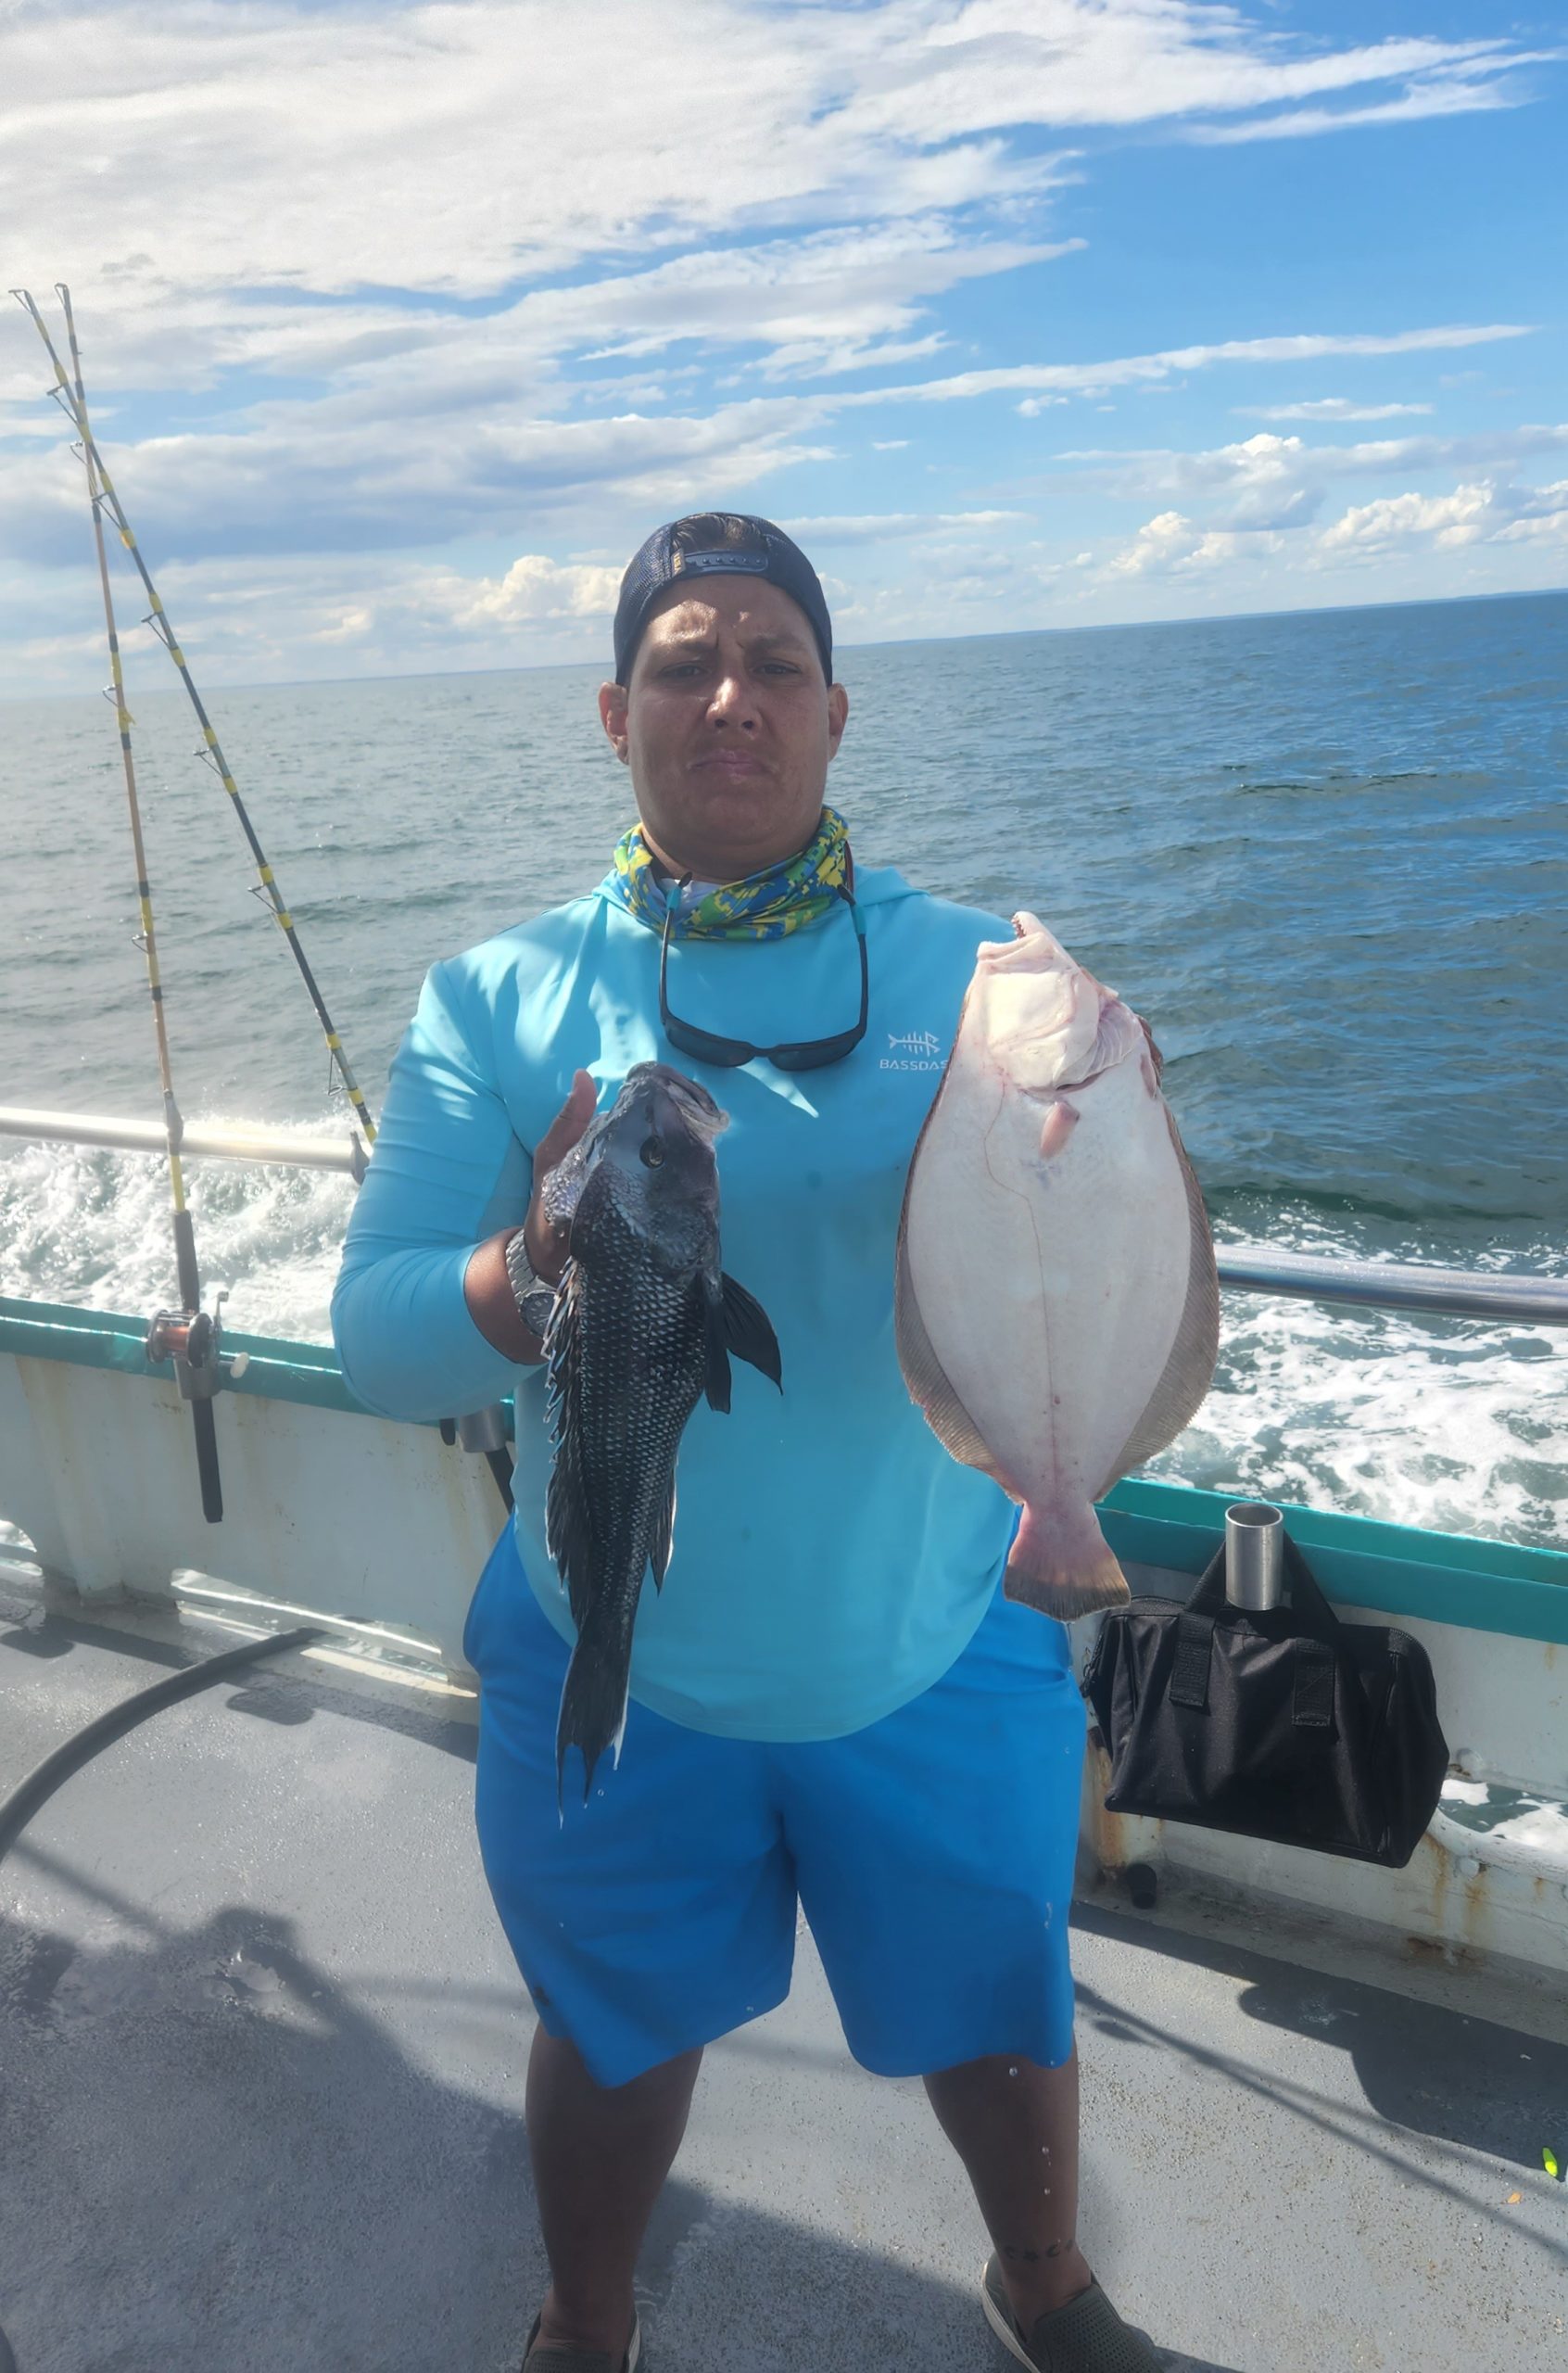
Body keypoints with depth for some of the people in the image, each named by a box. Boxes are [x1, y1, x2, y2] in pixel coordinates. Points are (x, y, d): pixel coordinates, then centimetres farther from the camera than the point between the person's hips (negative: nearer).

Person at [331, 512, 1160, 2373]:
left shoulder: (977, 976, -7)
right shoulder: (500, 1001, -8)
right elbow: (374, 1338, -13)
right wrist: (539, 1276, -34)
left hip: (938, 1659, 1)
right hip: (608, 1670, 0)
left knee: (1000, 2012, 22)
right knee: (616, 2031, 22)